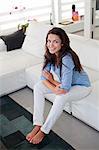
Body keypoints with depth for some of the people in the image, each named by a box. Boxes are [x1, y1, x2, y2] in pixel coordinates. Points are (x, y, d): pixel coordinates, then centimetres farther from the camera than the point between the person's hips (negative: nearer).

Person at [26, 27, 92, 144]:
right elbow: (44, 77, -8)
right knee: (37, 87, -9)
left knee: (61, 97, -35)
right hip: (63, 83, 7)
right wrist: (54, 82, -27)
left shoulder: (67, 59, -35)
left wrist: (50, 79, -20)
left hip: (81, 87, -7)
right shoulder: (50, 55, -12)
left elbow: (64, 89, -37)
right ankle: (37, 125, -7)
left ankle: (44, 131, -16)